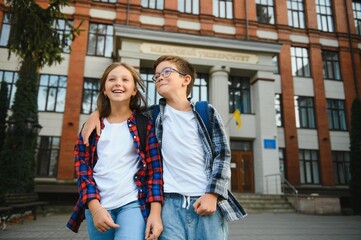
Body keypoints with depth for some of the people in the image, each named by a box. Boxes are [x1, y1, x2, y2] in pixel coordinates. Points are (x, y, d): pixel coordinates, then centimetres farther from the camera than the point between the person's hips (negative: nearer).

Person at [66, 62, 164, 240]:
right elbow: (83, 167, 4)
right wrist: (95, 207, -9)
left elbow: (155, 167, -3)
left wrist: (155, 212, -11)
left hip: (133, 203, -2)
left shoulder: (145, 123, 2)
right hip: (98, 206, 3)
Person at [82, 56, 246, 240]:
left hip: (206, 201, 0)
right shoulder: (154, 115, 10)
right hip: (170, 203, 0)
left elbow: (222, 155, 4)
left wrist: (212, 194, -7)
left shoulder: (207, 112, 7)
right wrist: (96, 113, 5)